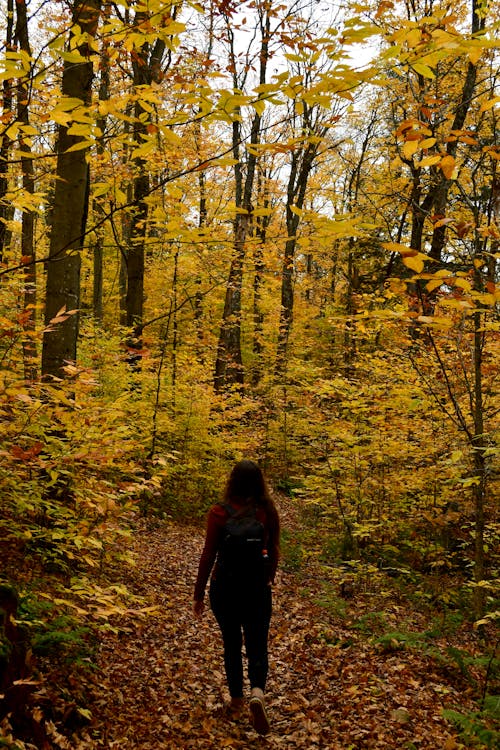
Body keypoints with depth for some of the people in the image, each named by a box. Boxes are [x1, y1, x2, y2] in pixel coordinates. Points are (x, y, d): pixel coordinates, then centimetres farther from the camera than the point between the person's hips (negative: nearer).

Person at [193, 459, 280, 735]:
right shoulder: (268, 512, -8)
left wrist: (199, 594, 0)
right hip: (257, 589, 0)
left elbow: (208, 556, -10)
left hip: (224, 588, 0)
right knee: (257, 645, 9)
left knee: (232, 644, 19)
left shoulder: (218, 513, -13)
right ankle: (257, 692, -16)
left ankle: (236, 700, 30)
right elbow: (274, 552, 2)